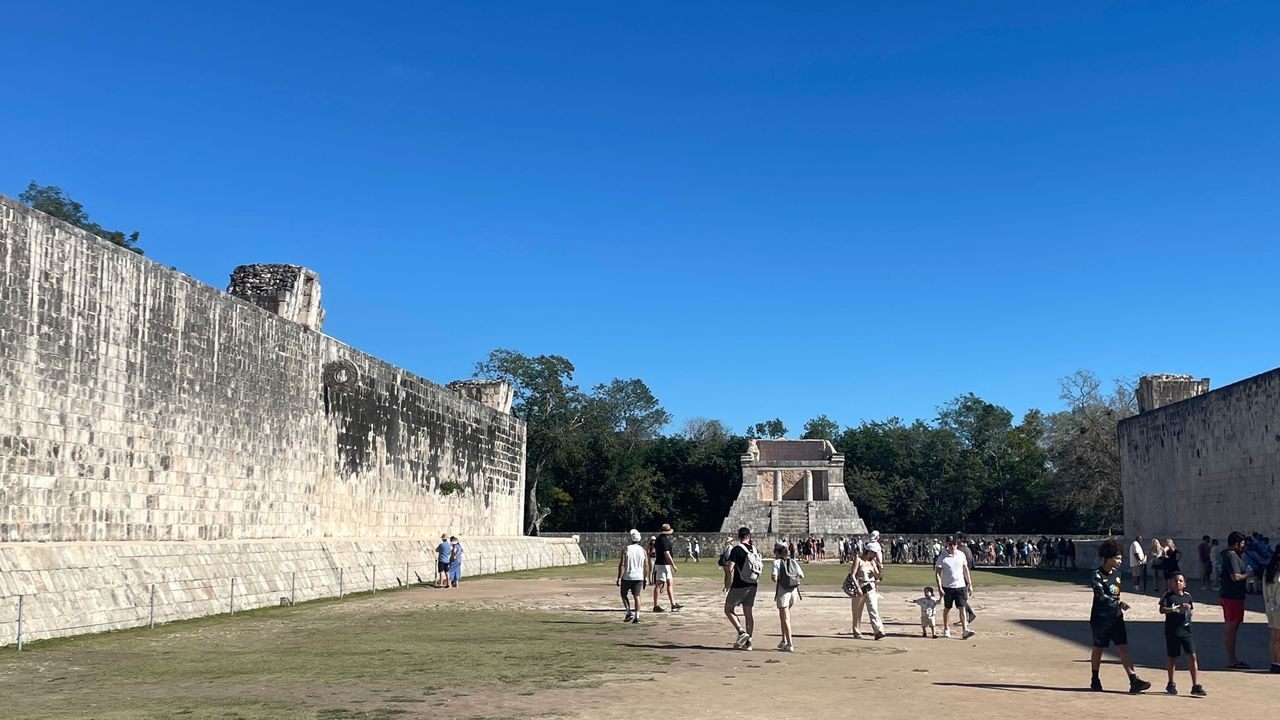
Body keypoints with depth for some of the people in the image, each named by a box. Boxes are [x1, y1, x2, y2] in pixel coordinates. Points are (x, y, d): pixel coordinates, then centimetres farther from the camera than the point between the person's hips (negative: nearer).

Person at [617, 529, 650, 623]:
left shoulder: (626, 549, -9)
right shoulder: (643, 550, 3)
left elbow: (622, 565, -12)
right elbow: (646, 566, 4)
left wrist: (619, 578, -9)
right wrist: (645, 578, 13)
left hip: (627, 577, -3)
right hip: (639, 577, 3)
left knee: (624, 594, 15)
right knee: (636, 596, 7)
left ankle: (629, 612, 2)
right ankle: (637, 616, 2)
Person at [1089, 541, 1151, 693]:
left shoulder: (1117, 572, 8)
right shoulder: (1098, 574, -14)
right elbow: (1100, 596, -23)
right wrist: (1119, 603, -30)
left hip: (1116, 617, 6)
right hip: (1101, 618, -6)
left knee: (1123, 648, -2)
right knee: (1098, 649, 7)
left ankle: (1134, 681, -7)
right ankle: (1095, 680, 21)